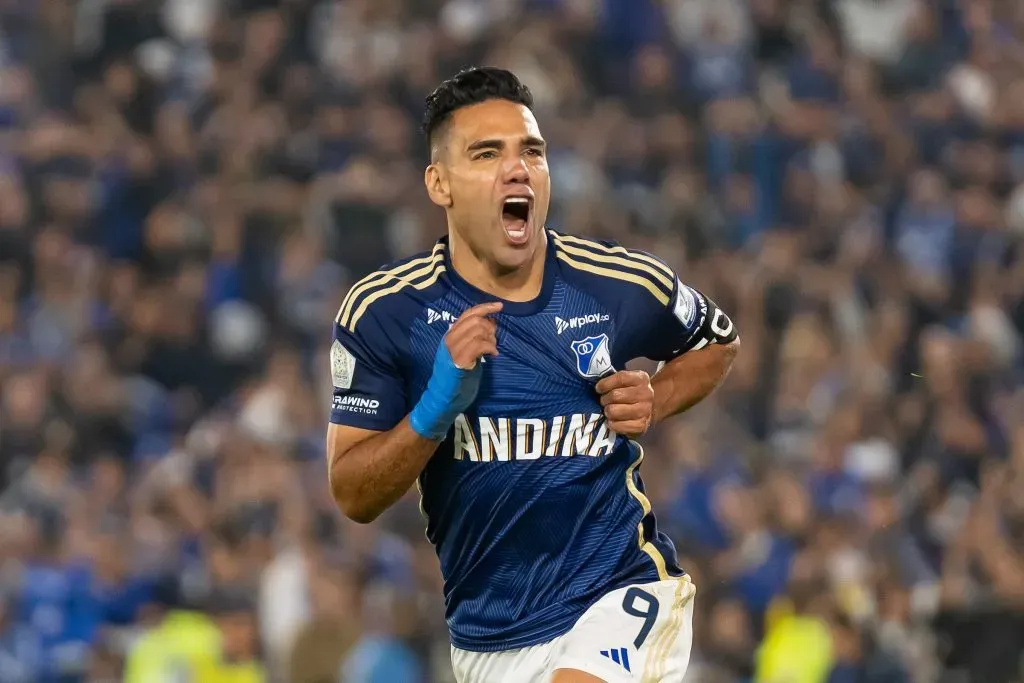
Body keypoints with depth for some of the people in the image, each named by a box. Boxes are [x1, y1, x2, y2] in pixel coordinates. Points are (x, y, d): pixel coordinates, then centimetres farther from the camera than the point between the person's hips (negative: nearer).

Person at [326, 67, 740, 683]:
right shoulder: (382, 312, -5)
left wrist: (654, 405, -3)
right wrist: (437, 406, -22)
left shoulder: (625, 285, -4)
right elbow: (354, 498, -6)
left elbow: (719, 340, 17)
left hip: (622, 593, -2)